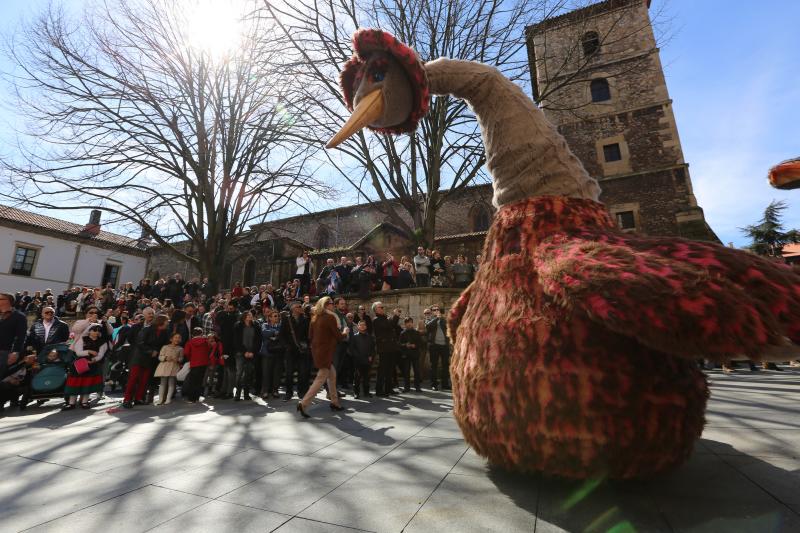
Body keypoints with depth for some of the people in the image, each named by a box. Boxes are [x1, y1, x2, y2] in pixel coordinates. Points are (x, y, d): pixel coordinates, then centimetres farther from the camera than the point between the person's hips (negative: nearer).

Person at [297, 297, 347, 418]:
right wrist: (345, 332, 9)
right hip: (325, 351, -9)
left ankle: (334, 402, 26)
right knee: (321, 379, -3)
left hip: (317, 349, 9)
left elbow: (310, 335, 14)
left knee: (332, 374, 19)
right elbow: (338, 336, -11)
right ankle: (303, 403, -6)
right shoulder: (330, 317, -14)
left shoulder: (315, 318, 8)